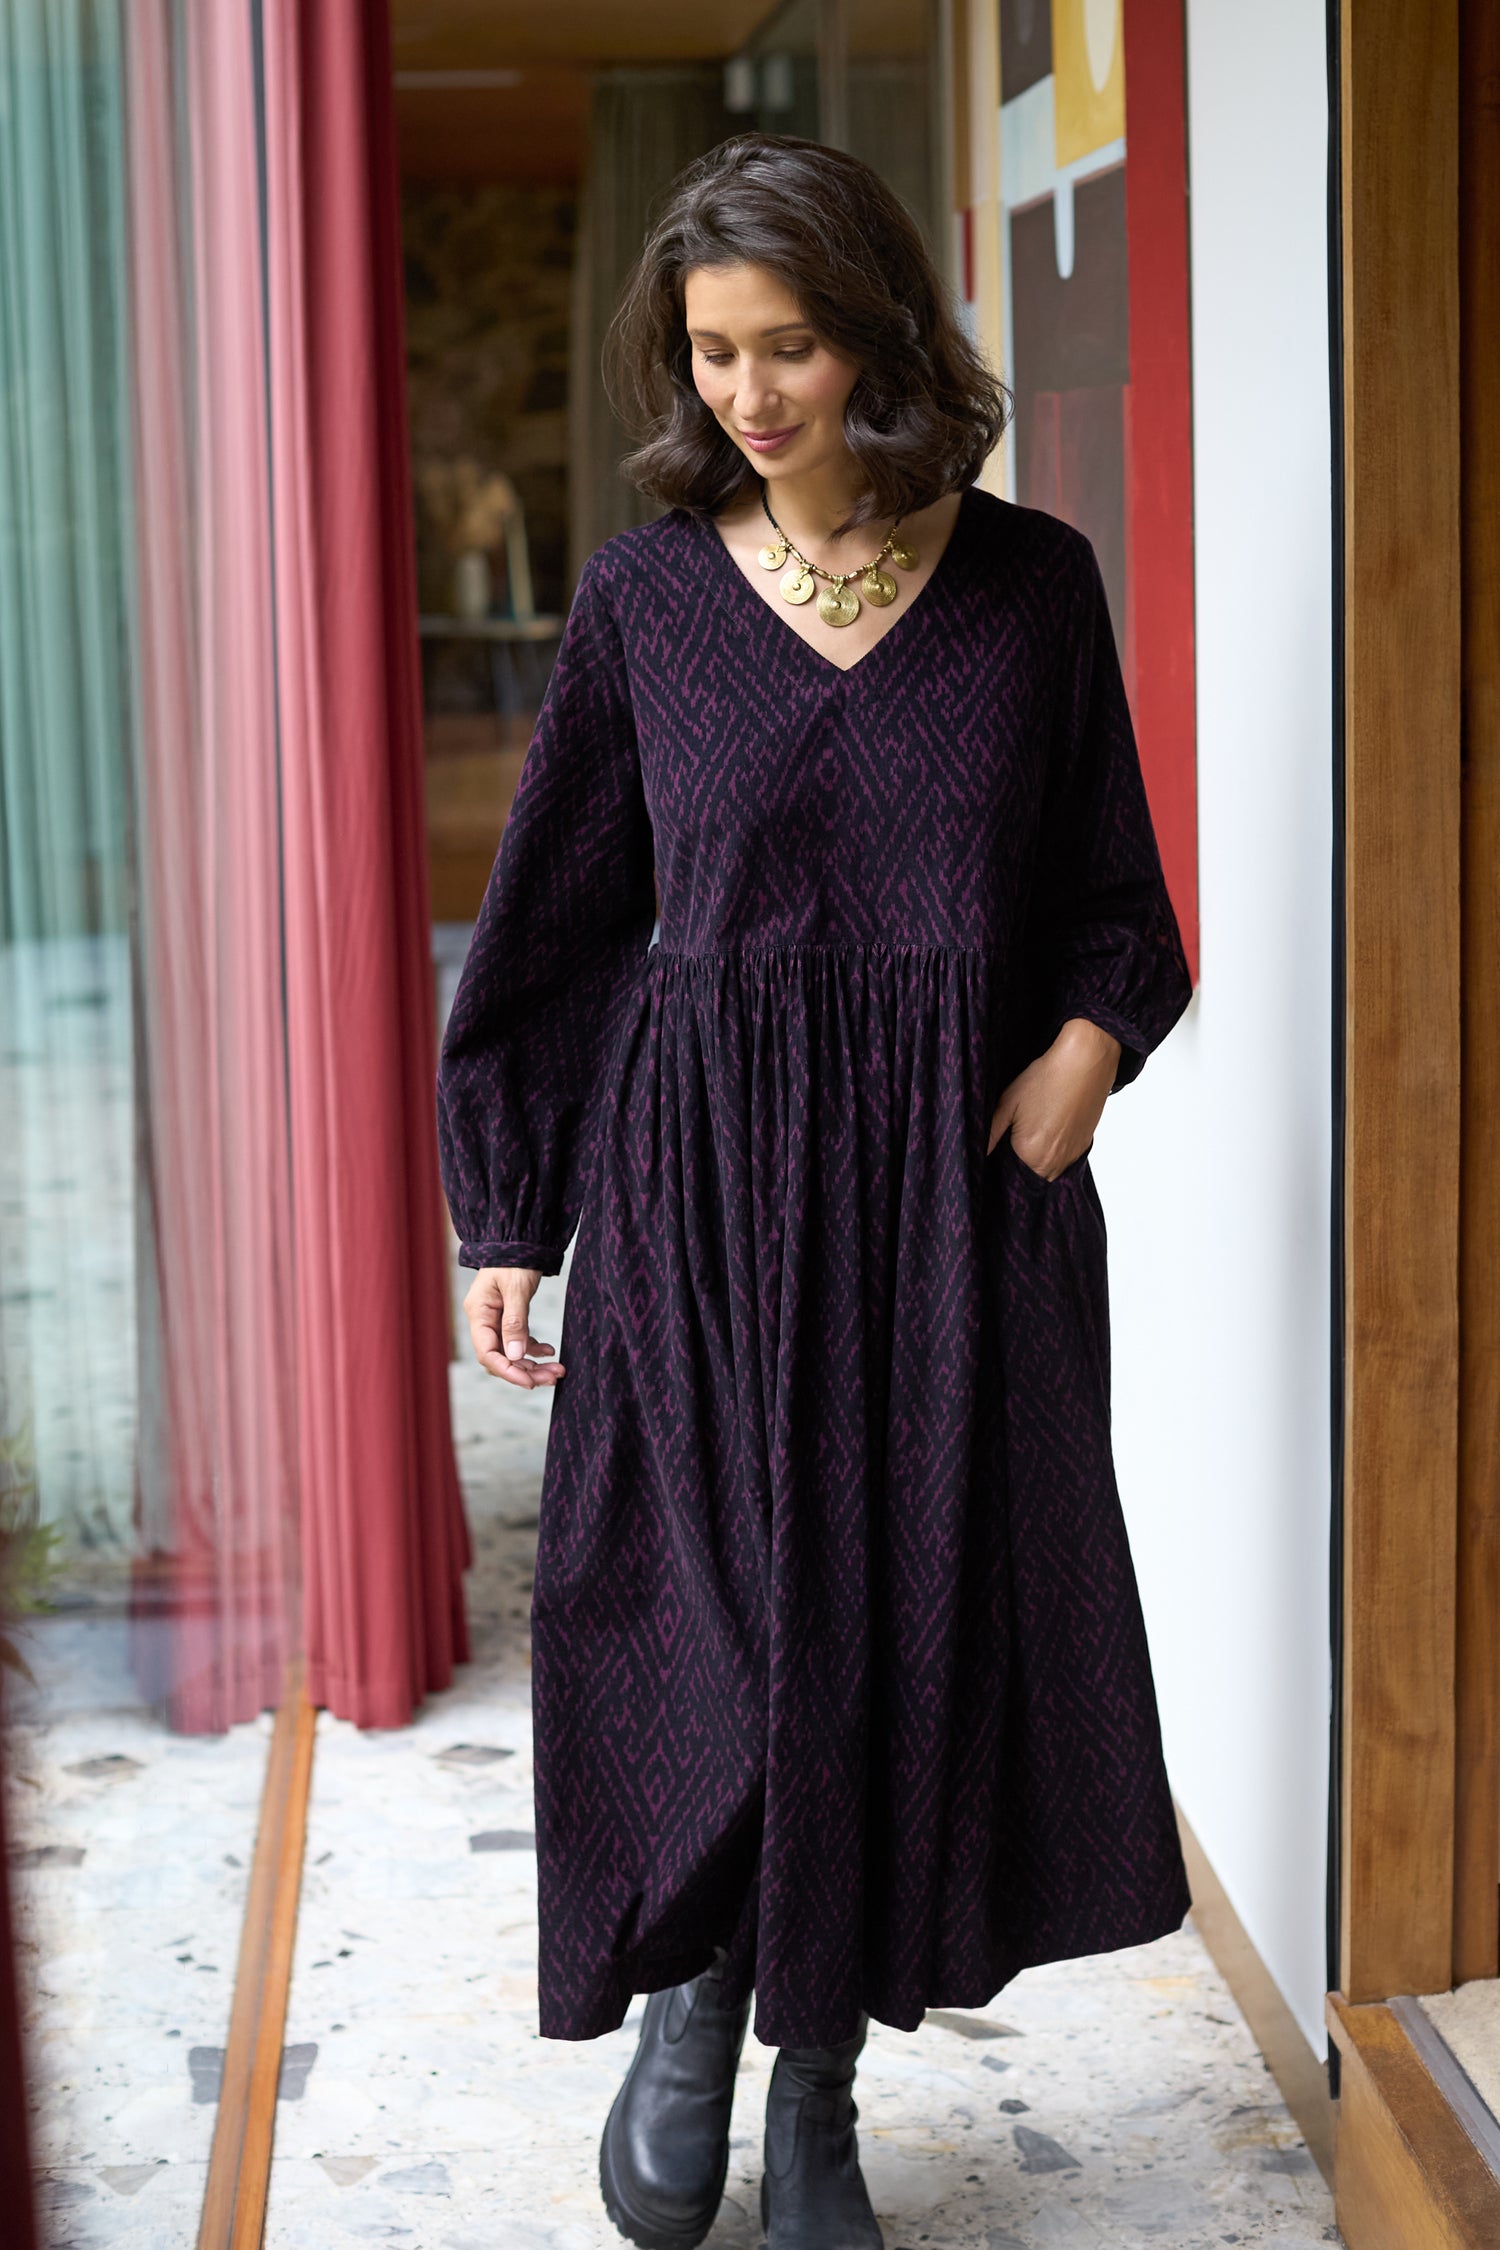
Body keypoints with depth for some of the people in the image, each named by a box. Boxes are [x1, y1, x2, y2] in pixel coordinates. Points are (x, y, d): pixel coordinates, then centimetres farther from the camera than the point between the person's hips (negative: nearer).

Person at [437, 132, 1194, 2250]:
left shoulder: (1030, 583, 1)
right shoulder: (646, 597, 0)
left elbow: (1114, 897, 8)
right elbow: (557, 923, 5)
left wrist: (1086, 1048, -12)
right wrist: (506, 1221, 3)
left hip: (960, 1187, 1)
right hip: (702, 1184, -1)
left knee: (922, 1622, 6)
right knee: (708, 1617, -1)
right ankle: (692, 2009, 27)